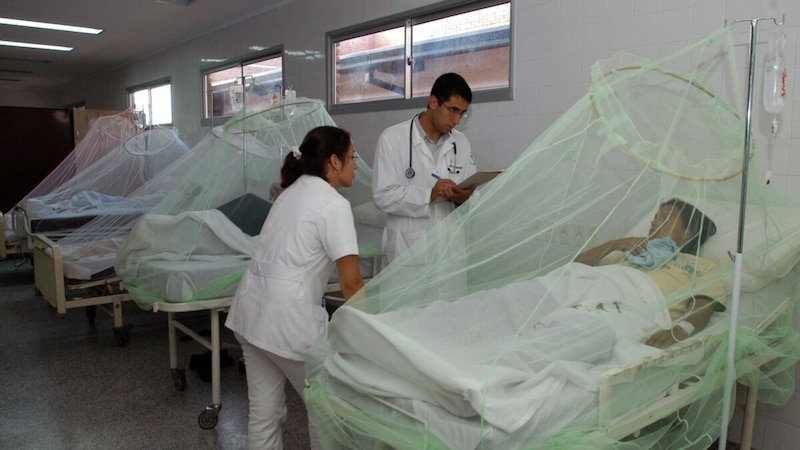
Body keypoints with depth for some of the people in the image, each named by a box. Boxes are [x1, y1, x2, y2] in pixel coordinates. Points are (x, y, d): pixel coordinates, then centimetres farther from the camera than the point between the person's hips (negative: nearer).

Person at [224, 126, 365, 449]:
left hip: (251, 309, 8)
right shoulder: (334, 204, -12)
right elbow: (351, 283, -15)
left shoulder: (293, 191, 13)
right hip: (287, 317, -8)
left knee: (263, 410, 17)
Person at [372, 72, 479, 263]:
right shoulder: (392, 138, -5)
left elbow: (471, 196, 10)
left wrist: (464, 198, -13)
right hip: (407, 249, -4)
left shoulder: (462, 143, 8)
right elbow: (383, 196, -11)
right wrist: (429, 194, -22)